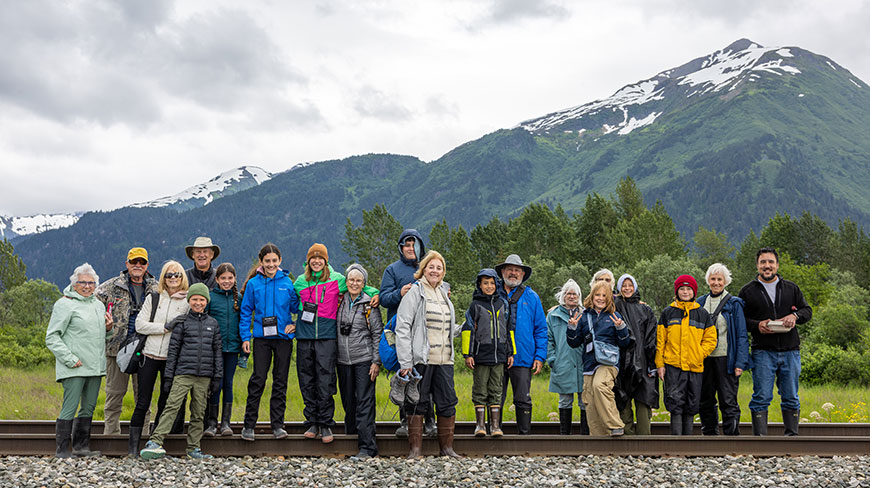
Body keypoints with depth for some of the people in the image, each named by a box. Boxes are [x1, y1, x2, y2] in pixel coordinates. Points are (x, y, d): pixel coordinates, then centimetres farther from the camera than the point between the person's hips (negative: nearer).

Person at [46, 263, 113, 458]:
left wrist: (108, 327, 6)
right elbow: (52, 337, -7)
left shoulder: (98, 304, 17)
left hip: (95, 366, 7)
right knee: (70, 407, -8)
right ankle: (62, 449, -1)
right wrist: (69, 359, -15)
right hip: (75, 368, -7)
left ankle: (81, 446, 19)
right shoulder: (65, 304, -4)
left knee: (89, 407, 10)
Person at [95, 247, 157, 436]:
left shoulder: (157, 289, 10)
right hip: (117, 347, -1)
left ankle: (143, 433, 13)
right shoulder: (112, 286, 5)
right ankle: (111, 432, 12)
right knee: (115, 392, 3)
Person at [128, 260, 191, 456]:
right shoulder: (153, 298, 7)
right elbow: (140, 324, 0)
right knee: (143, 402, 0)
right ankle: (133, 444, 7)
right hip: (150, 355, 0)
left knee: (165, 403, 5)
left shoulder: (188, 302, 4)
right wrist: (165, 327, -8)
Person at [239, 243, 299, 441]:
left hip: (283, 337, 1)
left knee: (280, 382, 5)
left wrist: (296, 324, -3)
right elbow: (245, 312, 6)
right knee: (258, 380, -5)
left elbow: (296, 306, 12)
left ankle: (277, 424, 12)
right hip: (262, 338, -1)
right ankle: (249, 424, 4)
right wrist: (245, 337, 1)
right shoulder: (253, 283, 2)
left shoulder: (287, 282, 4)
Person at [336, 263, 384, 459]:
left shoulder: (370, 305, -2)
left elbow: (378, 334, -2)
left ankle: (367, 447, -10)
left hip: (364, 360, -4)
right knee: (348, 400, 12)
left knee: (365, 402, -8)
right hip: (343, 360, 4)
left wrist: (376, 362, -8)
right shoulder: (339, 301, 8)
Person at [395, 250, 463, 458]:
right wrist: (405, 362, -16)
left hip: (444, 359, 6)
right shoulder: (415, 292, -4)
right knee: (417, 402, 0)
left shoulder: (444, 292, 16)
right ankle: (415, 448, 9)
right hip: (421, 358, -6)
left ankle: (447, 447, 17)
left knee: (448, 402, 7)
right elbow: (402, 327, -11)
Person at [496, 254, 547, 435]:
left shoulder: (531, 297, 8)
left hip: (522, 358, -1)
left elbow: (541, 329, 7)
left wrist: (540, 356, -1)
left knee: (523, 400, 2)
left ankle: (524, 433, 11)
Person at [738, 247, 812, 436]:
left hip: (790, 351, 3)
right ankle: (760, 436, -2)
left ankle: (792, 434, 18)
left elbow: (807, 310, 15)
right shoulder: (747, 291, 7)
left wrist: (795, 316, -7)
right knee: (761, 398, -5)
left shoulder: (791, 288, 14)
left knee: (791, 397, 8)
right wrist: (757, 325, -12)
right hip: (763, 351, -2)